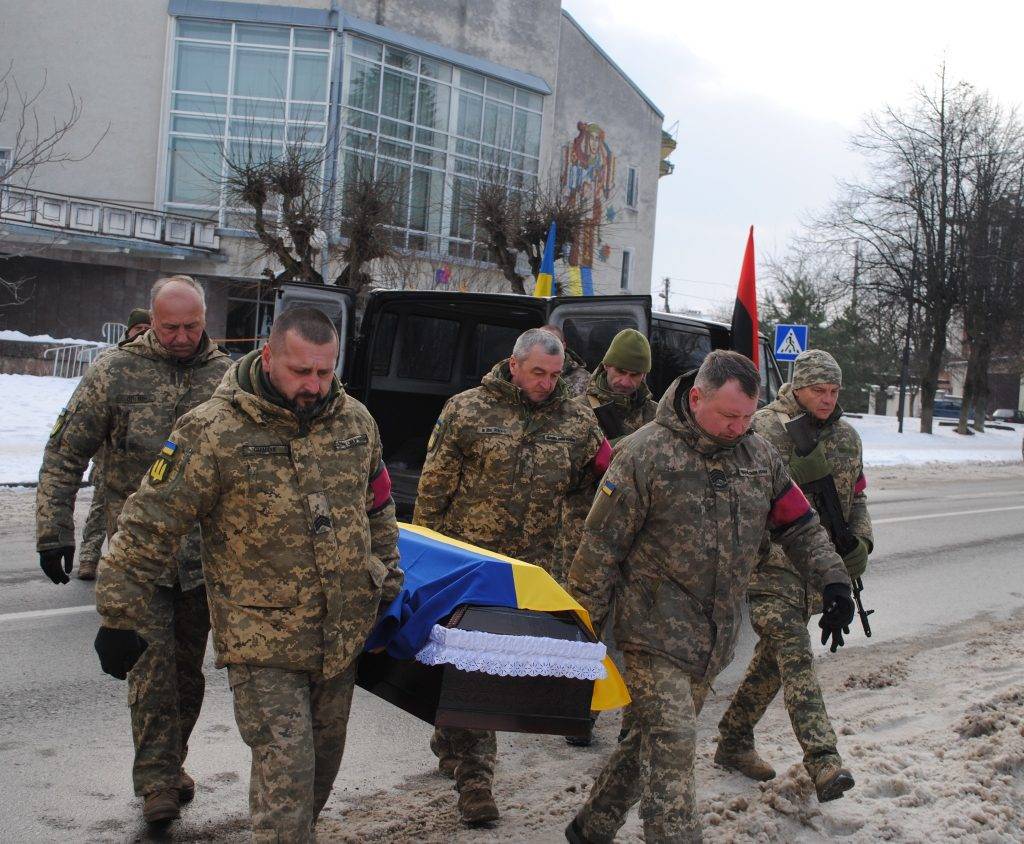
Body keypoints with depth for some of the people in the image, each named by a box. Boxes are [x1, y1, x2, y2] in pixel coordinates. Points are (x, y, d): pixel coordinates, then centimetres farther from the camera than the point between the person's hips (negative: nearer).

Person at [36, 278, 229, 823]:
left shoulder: (225, 375, 4)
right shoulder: (115, 372, -4)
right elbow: (64, 455, 0)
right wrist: (53, 531, -6)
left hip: (203, 551, 3)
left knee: (188, 666, 12)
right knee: (152, 665, -6)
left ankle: (169, 763, 31)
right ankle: (157, 782, 6)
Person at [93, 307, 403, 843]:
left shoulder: (355, 421, 3)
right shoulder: (213, 431, -14)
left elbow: (377, 508, 18)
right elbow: (147, 527, -11)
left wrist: (387, 587, 21)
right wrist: (120, 618, -10)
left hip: (343, 632, 6)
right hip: (262, 640, -5)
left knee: (322, 763, 19)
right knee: (285, 770, -9)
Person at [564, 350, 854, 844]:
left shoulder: (759, 456, 5)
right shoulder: (645, 453, -13)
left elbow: (799, 526, 16)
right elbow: (601, 545, -10)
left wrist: (833, 580, 2)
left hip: (714, 637, 6)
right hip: (655, 632, -6)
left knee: (654, 737, 15)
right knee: (672, 743, -13)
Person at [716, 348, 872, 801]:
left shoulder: (847, 437, 13)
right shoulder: (765, 428, -8)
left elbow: (856, 496, 22)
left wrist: (860, 540, 5)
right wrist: (797, 470, -26)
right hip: (770, 564, -7)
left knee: (774, 657, 13)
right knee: (796, 658, -16)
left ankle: (733, 742, 26)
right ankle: (823, 760, -20)